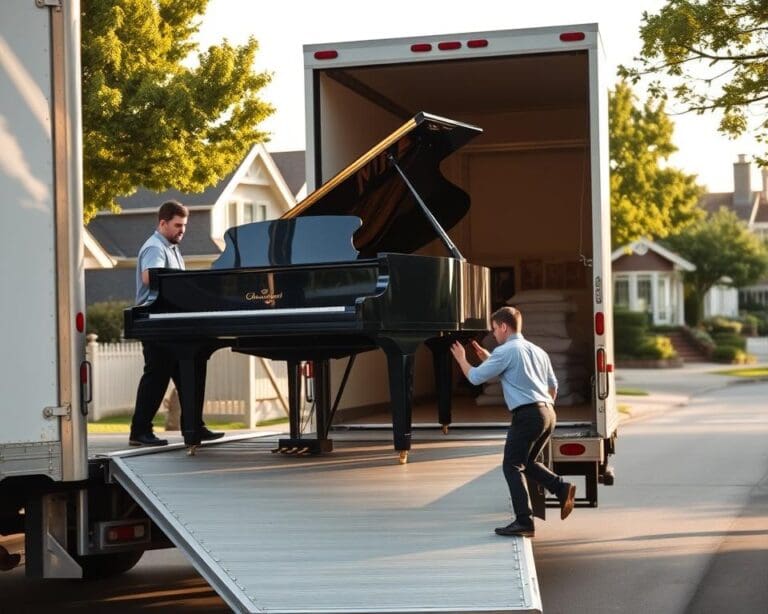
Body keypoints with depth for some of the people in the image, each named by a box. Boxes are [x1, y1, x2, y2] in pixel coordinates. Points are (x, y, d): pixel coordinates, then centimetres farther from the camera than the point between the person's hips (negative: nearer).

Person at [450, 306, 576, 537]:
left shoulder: (505, 351, -6)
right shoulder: (538, 351, 18)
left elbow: (475, 377, -4)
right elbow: (553, 386, 24)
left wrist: (461, 359, 14)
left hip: (527, 414, -8)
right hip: (548, 413, 8)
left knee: (512, 466, -1)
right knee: (527, 462, 20)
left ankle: (524, 521, -7)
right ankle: (562, 488, 1)